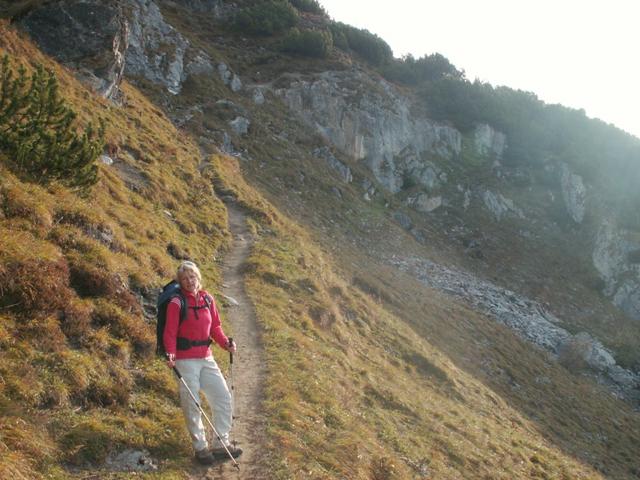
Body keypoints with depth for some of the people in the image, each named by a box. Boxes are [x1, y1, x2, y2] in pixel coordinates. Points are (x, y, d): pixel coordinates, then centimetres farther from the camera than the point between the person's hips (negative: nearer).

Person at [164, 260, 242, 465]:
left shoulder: (208, 299, 6)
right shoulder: (176, 303, -10)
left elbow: (215, 326, 12)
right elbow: (170, 332, -14)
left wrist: (225, 343, -4)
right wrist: (170, 354, -29)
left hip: (206, 357, 6)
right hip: (185, 359, -6)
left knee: (223, 396, 7)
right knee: (191, 404, 1)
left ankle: (222, 444, 19)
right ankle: (200, 447, 15)